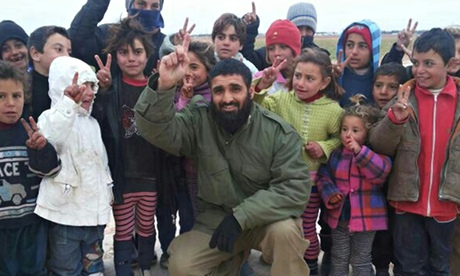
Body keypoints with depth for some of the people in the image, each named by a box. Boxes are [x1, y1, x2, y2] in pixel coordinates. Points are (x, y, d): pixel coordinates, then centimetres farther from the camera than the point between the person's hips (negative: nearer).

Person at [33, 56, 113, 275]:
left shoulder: (92, 123, 14)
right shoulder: (51, 117, -11)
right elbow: (50, 137, -37)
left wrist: (107, 195, 22)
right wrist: (69, 103, -47)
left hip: (94, 209, 7)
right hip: (66, 210, -7)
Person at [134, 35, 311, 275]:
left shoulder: (277, 131, -14)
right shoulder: (198, 120, -9)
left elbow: (295, 187, -19)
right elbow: (156, 129, -25)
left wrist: (241, 215, -26)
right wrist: (164, 85, -44)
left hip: (266, 217, -2)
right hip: (215, 219, 2)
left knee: (286, 231, -32)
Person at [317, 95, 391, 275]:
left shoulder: (376, 153, -9)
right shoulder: (335, 153, 2)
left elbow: (382, 171, -27)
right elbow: (323, 177, 6)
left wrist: (360, 151, -33)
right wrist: (330, 194, -13)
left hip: (365, 218, -3)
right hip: (339, 216, 4)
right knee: (339, 260, 18)